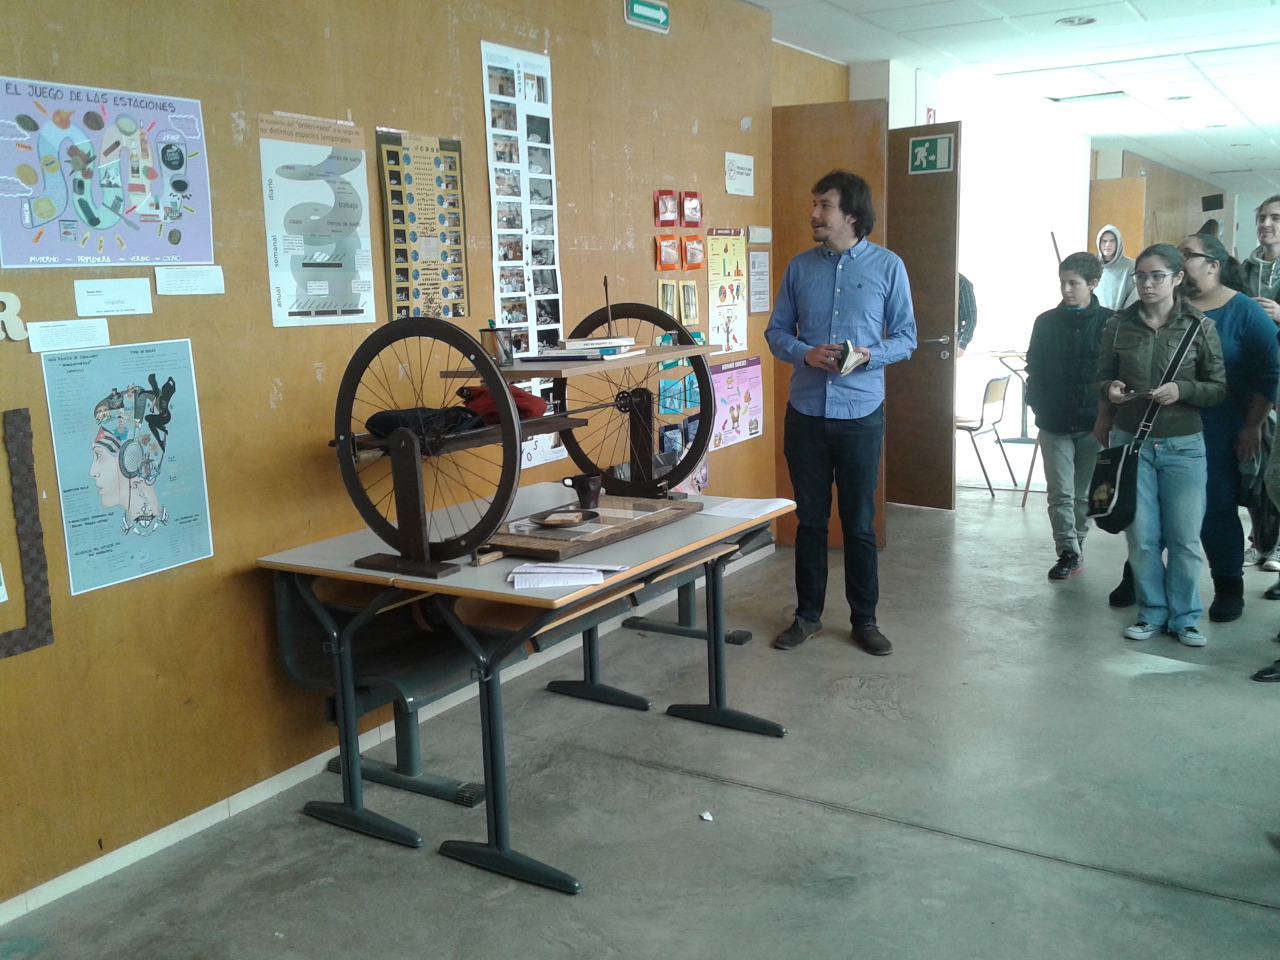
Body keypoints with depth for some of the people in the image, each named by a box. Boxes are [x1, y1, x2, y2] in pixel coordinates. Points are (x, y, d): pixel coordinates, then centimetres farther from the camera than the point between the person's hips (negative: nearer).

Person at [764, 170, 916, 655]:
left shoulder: (888, 266, -1)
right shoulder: (800, 266, 5)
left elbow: (905, 337, 2)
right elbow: (776, 332, 8)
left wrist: (869, 355, -17)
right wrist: (805, 354, -12)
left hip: (861, 413, -2)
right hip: (805, 411, 2)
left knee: (860, 523, 6)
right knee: (810, 519, 10)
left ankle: (864, 619, 20)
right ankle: (808, 614, 24)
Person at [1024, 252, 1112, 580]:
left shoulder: (1109, 323, -2)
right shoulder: (1046, 322, 4)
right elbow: (1034, 370, 8)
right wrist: (1038, 407, -1)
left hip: (1094, 425, -1)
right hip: (1054, 425, 1)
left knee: (1084, 494, 9)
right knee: (1061, 493, -2)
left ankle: (1075, 546, 24)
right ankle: (1069, 553, 4)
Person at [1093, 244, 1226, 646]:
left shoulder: (1200, 327, -3)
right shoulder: (1119, 325, 1)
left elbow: (1219, 388, -1)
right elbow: (1101, 379, 9)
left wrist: (1182, 390, -19)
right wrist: (1111, 389, -14)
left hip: (1183, 446, -1)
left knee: (1184, 538, 3)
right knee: (1141, 536, 6)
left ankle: (1184, 617, 19)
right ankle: (1152, 612, 22)